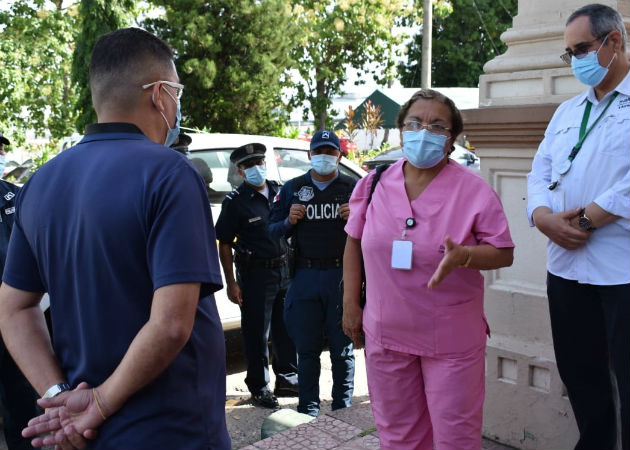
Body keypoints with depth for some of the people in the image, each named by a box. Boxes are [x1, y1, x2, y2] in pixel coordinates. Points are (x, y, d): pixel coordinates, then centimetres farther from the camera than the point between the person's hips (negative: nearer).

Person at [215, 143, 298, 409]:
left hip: (285, 269, 5)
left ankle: (287, 379, 30)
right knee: (257, 334, 3)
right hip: (255, 274, -5)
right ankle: (259, 387, 17)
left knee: (287, 328, 14)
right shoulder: (235, 202, -8)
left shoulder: (280, 192, 8)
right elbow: (224, 245, -8)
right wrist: (231, 283, -11)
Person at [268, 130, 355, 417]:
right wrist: (289, 221, -7)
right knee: (307, 348, 7)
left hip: (342, 275, -1)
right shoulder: (292, 188, 12)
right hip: (304, 276, 1)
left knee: (342, 347, 6)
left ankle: (343, 409, 19)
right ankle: (308, 409, 19)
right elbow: (272, 229, 13)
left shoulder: (353, 188, 8)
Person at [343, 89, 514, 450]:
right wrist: (350, 304, 8)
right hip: (386, 332, 3)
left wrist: (463, 255, -26)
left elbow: (504, 253, -6)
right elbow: (354, 242, 10)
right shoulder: (374, 184, 0)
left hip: (453, 337, -3)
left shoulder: (475, 190, -10)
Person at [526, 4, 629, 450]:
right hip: (566, 266, 6)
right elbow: (540, 171, 11)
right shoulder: (567, 111, 18)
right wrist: (544, 217, -8)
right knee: (580, 378, 15)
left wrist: (586, 219, -15)